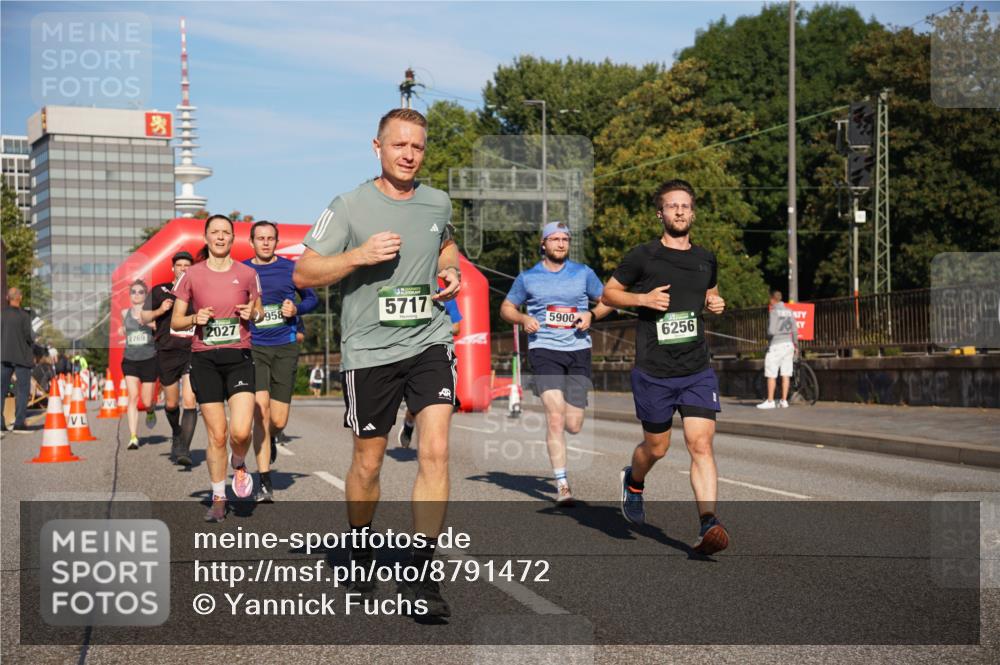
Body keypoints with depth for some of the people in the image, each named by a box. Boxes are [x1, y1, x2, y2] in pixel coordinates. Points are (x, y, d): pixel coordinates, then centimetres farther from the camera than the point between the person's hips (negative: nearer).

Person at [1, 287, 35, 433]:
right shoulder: (23, 315, -11)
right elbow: (29, 336, -13)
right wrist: (33, 336, 8)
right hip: (21, 356, -4)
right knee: (22, 390, 2)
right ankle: (19, 423, -3)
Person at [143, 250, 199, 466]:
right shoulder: (159, 291, 7)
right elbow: (144, 318, 11)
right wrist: (160, 310, -6)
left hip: (192, 353, -1)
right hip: (167, 353, 1)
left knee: (190, 402, -15)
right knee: (171, 404, 11)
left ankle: (184, 448, -14)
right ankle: (176, 435, 40)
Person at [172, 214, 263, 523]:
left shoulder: (247, 274, 6)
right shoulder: (191, 275, 5)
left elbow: (259, 311, 18)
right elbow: (176, 321, 10)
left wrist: (253, 313, -5)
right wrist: (194, 319, -11)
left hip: (239, 358, 0)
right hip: (204, 359, 0)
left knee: (240, 431, -15)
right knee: (216, 434, 1)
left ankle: (239, 464, 21)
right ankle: (218, 499, 17)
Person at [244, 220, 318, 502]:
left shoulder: (290, 268, 4)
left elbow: (311, 298, 15)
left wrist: (296, 309, -6)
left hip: (285, 348, 1)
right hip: (253, 347, -1)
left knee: (279, 420, 0)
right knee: (260, 410, -14)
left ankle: (270, 438, 40)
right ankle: (264, 484, -7)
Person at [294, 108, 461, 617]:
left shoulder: (437, 203, 8)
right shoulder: (349, 207, -5)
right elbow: (303, 273, -5)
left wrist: (450, 270, 8)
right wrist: (359, 255, -18)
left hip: (429, 342, 2)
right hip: (369, 350, -2)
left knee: (435, 451, -12)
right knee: (368, 462, 8)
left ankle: (419, 573, -5)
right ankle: (359, 550, 35)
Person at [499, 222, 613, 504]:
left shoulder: (583, 273, 9)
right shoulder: (528, 277, 8)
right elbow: (506, 307, 17)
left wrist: (591, 315, -4)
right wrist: (523, 319, -4)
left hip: (578, 350, 2)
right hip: (544, 350, -2)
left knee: (573, 425, 3)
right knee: (555, 416, -18)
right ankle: (562, 485, -13)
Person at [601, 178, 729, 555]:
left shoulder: (706, 260, 10)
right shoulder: (643, 256, -3)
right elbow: (609, 293, 5)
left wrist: (715, 304, 5)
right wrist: (643, 298, -12)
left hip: (698, 371, 2)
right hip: (653, 372, -2)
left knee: (701, 445, -12)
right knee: (657, 447, 11)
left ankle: (708, 525, -16)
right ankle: (634, 481, 45)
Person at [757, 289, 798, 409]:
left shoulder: (774, 312, -12)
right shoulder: (789, 311, 8)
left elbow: (772, 330, -18)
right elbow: (795, 330, 10)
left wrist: (768, 336, 4)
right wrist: (796, 345, 20)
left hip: (776, 345, -6)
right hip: (788, 343, 7)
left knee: (771, 375, -1)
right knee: (785, 374, 7)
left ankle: (770, 401, -1)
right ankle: (784, 400, 8)